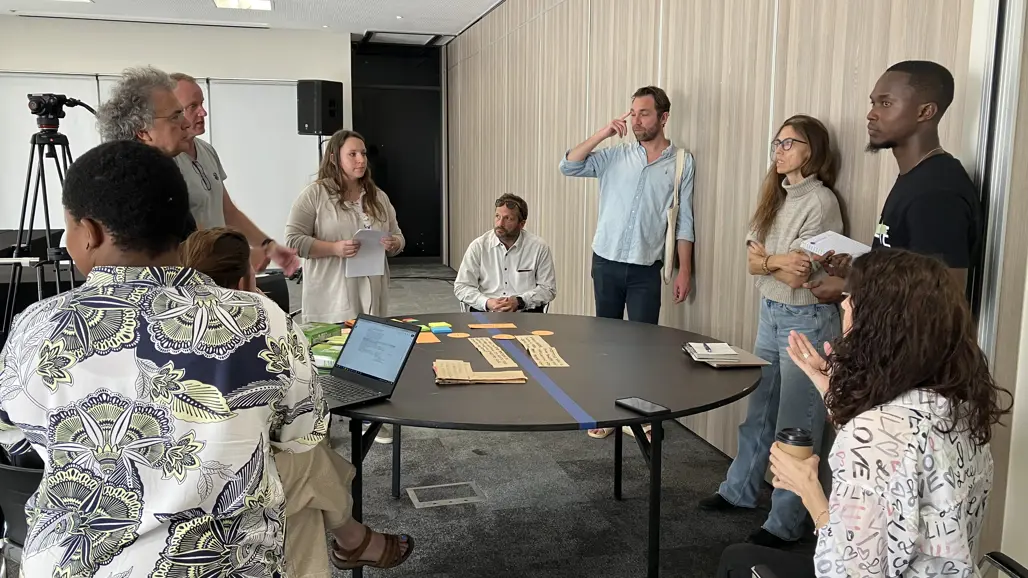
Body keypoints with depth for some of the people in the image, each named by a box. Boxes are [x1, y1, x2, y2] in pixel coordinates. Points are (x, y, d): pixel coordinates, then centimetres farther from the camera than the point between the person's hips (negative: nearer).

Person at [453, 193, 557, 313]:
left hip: (526, 312, 1)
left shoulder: (539, 247, 0)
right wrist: (487, 302, -14)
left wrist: (519, 301, -11)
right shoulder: (478, 246, 2)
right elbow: (461, 287, 3)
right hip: (486, 312, -1)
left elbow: (548, 288, 4)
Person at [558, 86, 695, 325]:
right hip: (605, 262, 2)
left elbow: (684, 222, 1)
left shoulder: (682, 162, 1)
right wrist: (602, 134, -8)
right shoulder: (615, 155, 5)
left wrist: (684, 271, -2)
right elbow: (568, 167, -2)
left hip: (645, 269, -2)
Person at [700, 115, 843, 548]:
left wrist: (765, 258, -6)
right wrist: (780, 260, -14)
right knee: (758, 410, 18)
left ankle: (786, 524, 13)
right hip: (770, 312, 8)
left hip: (806, 320, -8)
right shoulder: (776, 195, 8)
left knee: (795, 424, 1)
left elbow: (797, 277, -20)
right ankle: (740, 490, 34)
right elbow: (753, 263, 4)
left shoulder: (821, 202, -16)